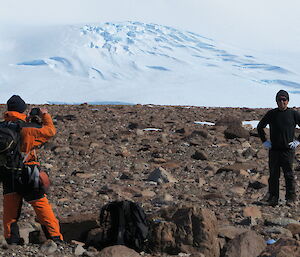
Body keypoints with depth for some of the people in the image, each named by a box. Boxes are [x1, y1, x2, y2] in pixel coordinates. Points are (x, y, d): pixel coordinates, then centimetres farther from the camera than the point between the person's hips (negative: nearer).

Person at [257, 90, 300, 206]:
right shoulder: (271, 114, 7)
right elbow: (260, 127, 19)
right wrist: (264, 141, 11)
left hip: (288, 150, -2)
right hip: (274, 150, 2)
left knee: (289, 175, -3)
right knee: (273, 175, 4)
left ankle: (290, 198, 4)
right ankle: (273, 198, 10)